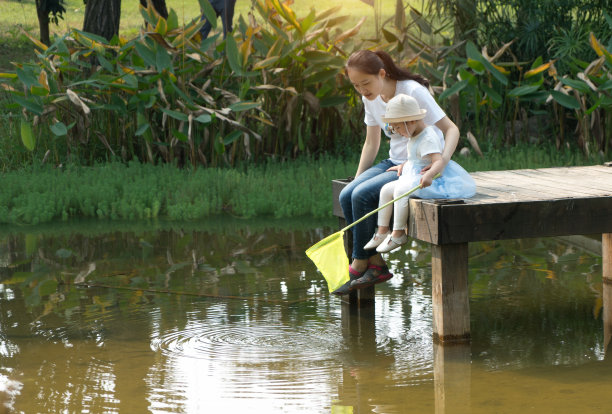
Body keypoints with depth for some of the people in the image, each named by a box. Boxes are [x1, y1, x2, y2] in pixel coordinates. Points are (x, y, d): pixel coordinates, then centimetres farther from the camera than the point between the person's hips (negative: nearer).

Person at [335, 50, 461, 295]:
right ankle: (376, 264, -10)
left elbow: (451, 129, -19)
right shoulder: (371, 99, 4)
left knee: (362, 195, -24)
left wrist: (443, 160, -36)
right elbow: (372, 143, 15)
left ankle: (360, 264, -8)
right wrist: (357, 179, 5)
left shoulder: (413, 91, -18)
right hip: (395, 163, 8)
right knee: (346, 196, -15)